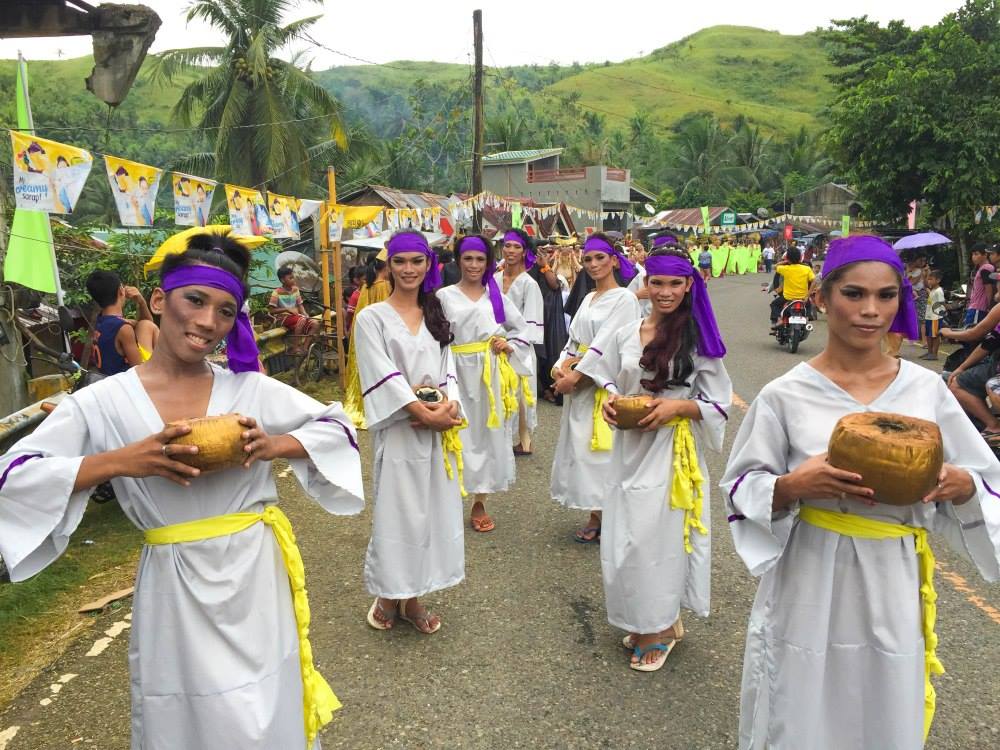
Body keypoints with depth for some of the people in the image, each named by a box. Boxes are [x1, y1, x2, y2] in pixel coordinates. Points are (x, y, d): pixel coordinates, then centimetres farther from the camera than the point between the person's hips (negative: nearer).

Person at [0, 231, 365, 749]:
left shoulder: (251, 389, -1)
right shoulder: (103, 403, -6)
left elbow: (337, 428, 3)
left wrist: (274, 446, -15)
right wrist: (117, 462, -22)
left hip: (256, 580, 1)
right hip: (173, 590, -1)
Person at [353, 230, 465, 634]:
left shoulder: (437, 316, 12)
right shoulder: (371, 317, -3)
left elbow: (448, 368, 7)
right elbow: (383, 374, -12)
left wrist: (449, 405, -12)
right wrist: (422, 410, -19)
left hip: (437, 431, 5)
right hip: (397, 429, -4)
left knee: (431, 509, 9)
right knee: (396, 510, 2)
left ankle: (411, 597, 23)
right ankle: (388, 595, 22)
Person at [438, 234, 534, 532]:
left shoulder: (496, 296, 8)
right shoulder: (445, 296, 0)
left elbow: (522, 329, 15)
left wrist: (510, 346, -3)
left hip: (492, 374, 3)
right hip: (459, 373, -3)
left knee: (488, 433, 7)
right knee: (460, 433, -1)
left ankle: (479, 503, 19)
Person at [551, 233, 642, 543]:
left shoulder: (624, 298, -8)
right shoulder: (589, 299, 16)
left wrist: (576, 376, -19)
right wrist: (560, 366, -4)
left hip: (605, 385, -7)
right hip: (579, 384, 8)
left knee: (603, 451, -3)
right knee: (581, 447, 9)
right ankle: (595, 517, 21)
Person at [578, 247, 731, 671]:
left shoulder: (699, 338, -6)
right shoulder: (625, 335, 5)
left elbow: (719, 403, -3)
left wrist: (678, 405, -19)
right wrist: (610, 401, -5)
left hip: (674, 451, -4)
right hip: (630, 447, 4)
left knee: (658, 535, 0)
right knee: (624, 537, 10)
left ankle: (659, 627, 23)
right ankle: (641, 620, 32)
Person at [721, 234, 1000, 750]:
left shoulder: (926, 389, -1)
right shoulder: (785, 396, -9)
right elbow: (741, 490, -4)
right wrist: (792, 486, -23)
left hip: (892, 591, 2)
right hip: (810, 590, -2)